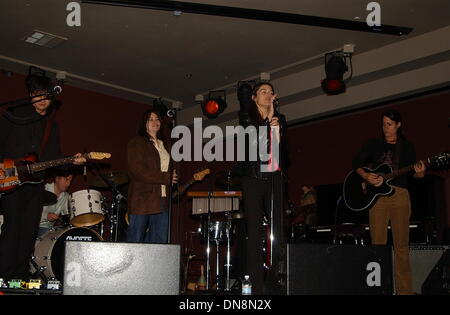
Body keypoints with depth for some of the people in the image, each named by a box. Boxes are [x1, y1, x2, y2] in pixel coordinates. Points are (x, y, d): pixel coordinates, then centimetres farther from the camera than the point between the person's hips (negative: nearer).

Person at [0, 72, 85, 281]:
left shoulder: (51, 125, 17)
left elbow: (54, 157, 14)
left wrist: (71, 161, -3)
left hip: (35, 182, 5)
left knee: (30, 230, 4)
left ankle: (21, 276, 11)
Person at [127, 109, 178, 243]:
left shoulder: (164, 145, 22)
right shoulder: (137, 143, 0)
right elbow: (136, 170, -13)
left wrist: (173, 177, -2)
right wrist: (165, 178, -13)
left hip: (162, 201, 7)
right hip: (141, 200, -6)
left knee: (160, 241, 3)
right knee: (135, 241, -2)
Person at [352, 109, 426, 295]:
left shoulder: (407, 147, 13)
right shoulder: (373, 144, 11)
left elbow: (411, 173, 8)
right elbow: (356, 164, 10)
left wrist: (419, 174, -14)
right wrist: (366, 176, -8)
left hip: (400, 196, 1)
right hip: (377, 195, 0)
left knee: (401, 245, -1)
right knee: (378, 243, -4)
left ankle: (404, 289, 3)